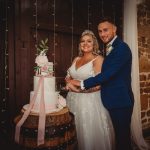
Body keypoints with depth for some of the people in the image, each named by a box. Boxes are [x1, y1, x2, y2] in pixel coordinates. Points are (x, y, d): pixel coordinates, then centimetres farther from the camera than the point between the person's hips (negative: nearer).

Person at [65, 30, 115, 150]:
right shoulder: (76, 59, 12)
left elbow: (97, 85, -14)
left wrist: (78, 88, -15)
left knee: (90, 134, 5)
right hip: (74, 101, 6)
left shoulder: (98, 59, -6)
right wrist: (69, 82, -3)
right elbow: (70, 77, 19)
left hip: (90, 102, -5)